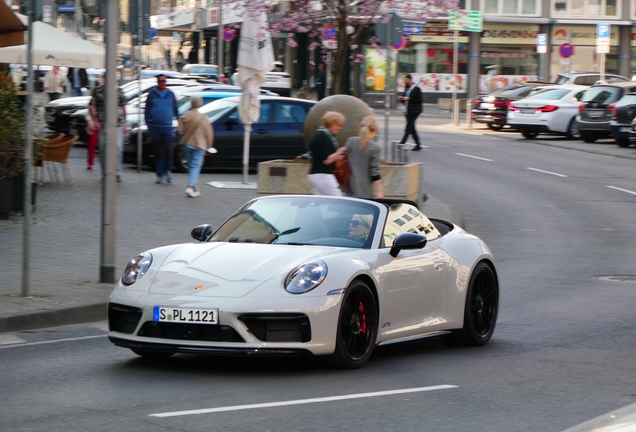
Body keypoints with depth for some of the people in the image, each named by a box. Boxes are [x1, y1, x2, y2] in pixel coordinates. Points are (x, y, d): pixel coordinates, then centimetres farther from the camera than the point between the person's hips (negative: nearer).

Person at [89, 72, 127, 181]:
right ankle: (105, 173, 14)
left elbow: (123, 107, 15)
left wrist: (124, 123, 11)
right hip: (103, 125, -1)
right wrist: (96, 120, -6)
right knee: (104, 149, 3)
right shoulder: (97, 91, 5)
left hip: (118, 124, 1)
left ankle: (117, 173, -8)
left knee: (118, 147, -10)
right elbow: (91, 106, 5)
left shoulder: (118, 91, 11)